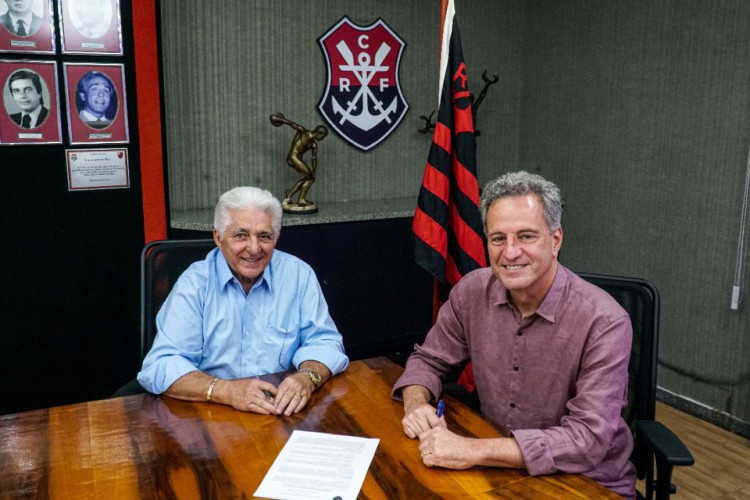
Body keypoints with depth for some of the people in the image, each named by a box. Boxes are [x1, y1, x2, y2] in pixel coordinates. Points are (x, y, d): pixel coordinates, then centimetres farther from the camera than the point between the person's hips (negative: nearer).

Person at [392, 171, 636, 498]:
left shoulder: (603, 322, -21)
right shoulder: (472, 292, -8)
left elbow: (589, 439, -27)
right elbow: (428, 359, 7)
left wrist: (472, 451, -31)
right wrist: (416, 404, -14)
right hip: (502, 470, 3)